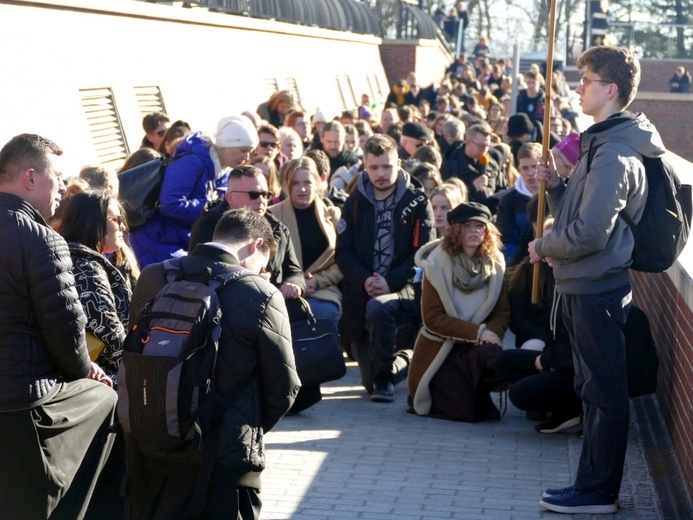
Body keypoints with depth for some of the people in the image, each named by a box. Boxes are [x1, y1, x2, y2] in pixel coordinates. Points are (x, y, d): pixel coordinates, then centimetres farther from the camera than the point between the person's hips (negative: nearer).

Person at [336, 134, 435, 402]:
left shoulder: (417, 202, -1)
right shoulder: (355, 202, 6)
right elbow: (343, 252, 2)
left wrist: (390, 282, -20)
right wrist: (364, 280, -16)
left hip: (403, 289, -3)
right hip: (360, 292, 3)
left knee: (377, 308, -39)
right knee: (369, 380, 3)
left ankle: (386, 376, -18)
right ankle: (404, 362, 37)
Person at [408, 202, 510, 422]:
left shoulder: (495, 263, 0)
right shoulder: (438, 263, -10)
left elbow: (503, 311, -3)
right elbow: (432, 317, -15)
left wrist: (492, 332, -25)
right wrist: (477, 331, -23)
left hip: (478, 346, 3)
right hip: (440, 347, -3)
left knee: (493, 356, -33)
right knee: (464, 412, -15)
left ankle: (480, 397, 2)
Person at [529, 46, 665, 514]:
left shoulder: (614, 156, -19)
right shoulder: (601, 145, 14)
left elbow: (589, 233, -25)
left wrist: (543, 246, -10)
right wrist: (555, 185, 2)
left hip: (597, 288, -11)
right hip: (586, 285, 11)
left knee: (604, 392, -2)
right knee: (592, 388, 17)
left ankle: (598, 491, 7)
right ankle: (594, 483, 27)